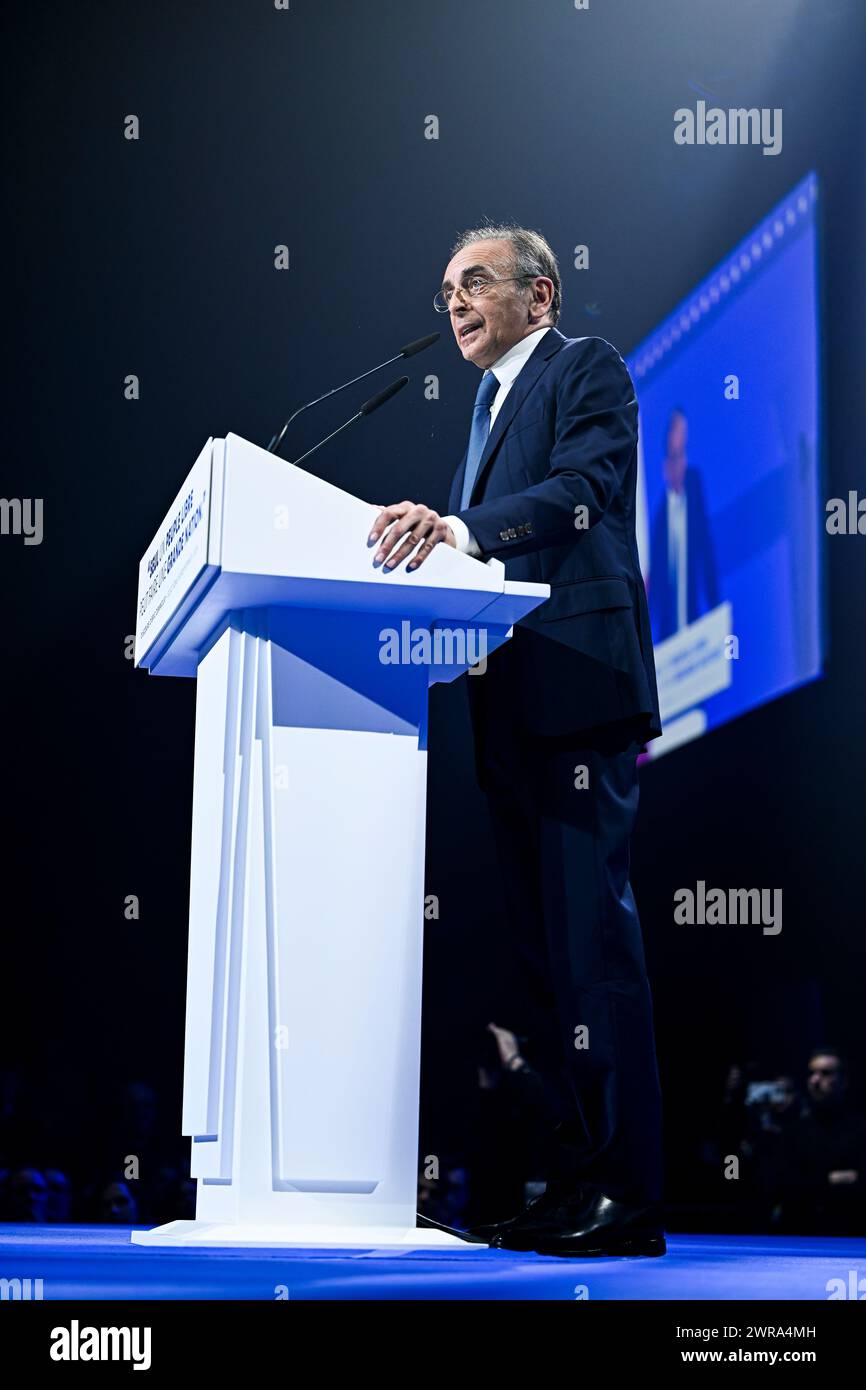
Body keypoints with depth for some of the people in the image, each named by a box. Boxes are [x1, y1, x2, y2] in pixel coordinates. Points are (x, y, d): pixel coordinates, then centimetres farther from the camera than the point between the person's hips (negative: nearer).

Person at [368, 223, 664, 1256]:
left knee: (592, 941, -10)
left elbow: (585, 488, -16)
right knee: (538, 949, 9)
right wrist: (416, 539, 3)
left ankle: (629, 1197, -6)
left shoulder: (586, 369, 3)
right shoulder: (491, 405, 27)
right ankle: (571, 1180, 15)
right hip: (511, 707, 9)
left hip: (577, 691, -9)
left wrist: (460, 528, -29)